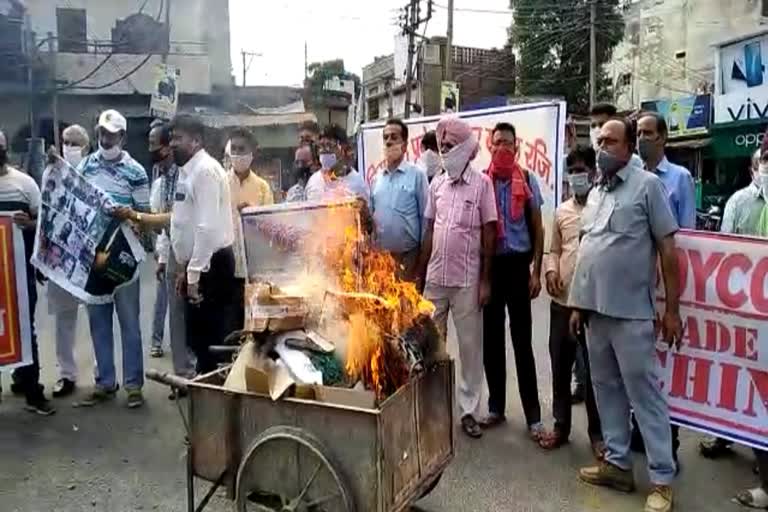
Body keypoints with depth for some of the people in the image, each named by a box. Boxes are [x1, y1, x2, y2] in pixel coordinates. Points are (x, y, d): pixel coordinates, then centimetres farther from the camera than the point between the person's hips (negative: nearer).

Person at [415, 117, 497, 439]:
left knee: (470, 347, 6)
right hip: (435, 278, 4)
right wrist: (420, 274, 8)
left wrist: (485, 280, -9)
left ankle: (469, 410, 18)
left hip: (467, 280, -4)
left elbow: (489, 234, -5)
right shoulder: (436, 184, 7)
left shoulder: (482, 183, -5)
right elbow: (429, 231, 10)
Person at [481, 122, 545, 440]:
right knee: (491, 340, 10)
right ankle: (496, 407, 25)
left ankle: (533, 416, 12)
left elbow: (537, 229, 4)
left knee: (522, 342, 2)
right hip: (488, 266, 2)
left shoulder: (527, 181, 1)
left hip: (517, 265, -1)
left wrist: (536, 272, -2)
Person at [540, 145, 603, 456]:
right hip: (562, 301, 5)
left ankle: (597, 432, 22)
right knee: (559, 366, 13)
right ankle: (561, 425, 28)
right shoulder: (562, 211, 11)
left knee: (594, 370, 6)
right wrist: (550, 270, -1)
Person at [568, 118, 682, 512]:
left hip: (631, 311, -6)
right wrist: (578, 304, 15)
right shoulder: (596, 192, 14)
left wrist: (672, 309, -8)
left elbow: (667, 249, -6)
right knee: (607, 388, 13)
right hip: (595, 308, 7)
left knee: (644, 394, 0)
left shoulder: (647, 185, -4)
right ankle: (617, 464, 26)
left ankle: (662, 480, 12)